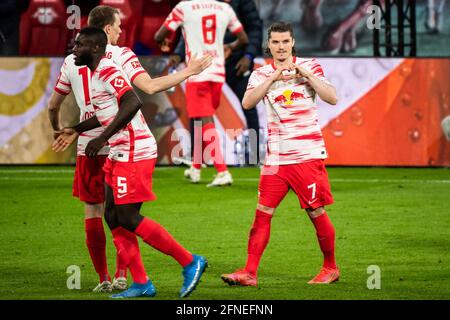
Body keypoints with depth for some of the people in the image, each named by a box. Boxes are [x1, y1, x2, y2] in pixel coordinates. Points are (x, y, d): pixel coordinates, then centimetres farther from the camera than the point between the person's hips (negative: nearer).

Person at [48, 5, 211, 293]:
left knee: (93, 211, 8)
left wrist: (58, 128, 35)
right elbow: (150, 87, -17)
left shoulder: (72, 61, 6)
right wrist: (188, 72, -9)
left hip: (88, 148, 2)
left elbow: (53, 105, 14)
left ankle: (103, 277, 7)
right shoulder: (121, 55, -5)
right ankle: (121, 275, 5)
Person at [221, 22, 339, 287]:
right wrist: (273, 78, -20)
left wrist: (306, 74, -17)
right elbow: (247, 103, -11)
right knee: (263, 213, -4)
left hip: (308, 155, -2)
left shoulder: (309, 67, 2)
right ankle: (249, 273, -4)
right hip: (276, 157, 2)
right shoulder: (262, 74, 7)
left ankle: (331, 268, 18)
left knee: (317, 213, 2)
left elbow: (333, 98, -9)